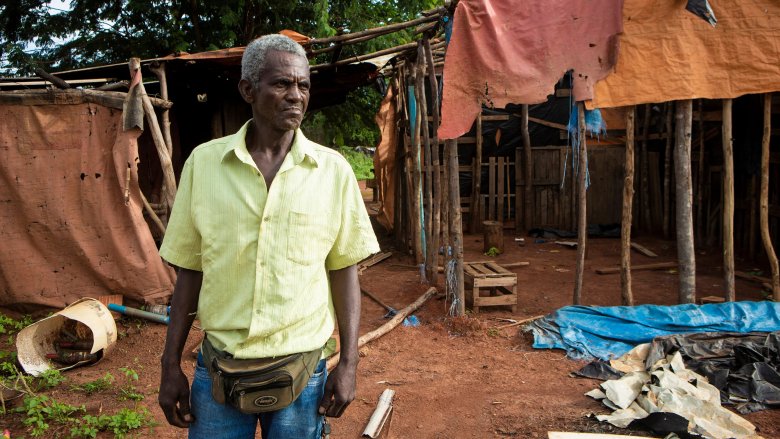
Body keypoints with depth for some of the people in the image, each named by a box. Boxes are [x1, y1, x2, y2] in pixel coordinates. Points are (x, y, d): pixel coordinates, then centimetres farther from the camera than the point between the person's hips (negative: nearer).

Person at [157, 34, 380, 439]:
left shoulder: (333, 170, -4)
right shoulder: (203, 162, -2)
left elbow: (344, 269, 1)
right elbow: (189, 271, 3)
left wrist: (348, 363, -2)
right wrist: (171, 366, 3)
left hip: (301, 370, 0)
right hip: (218, 370, 1)